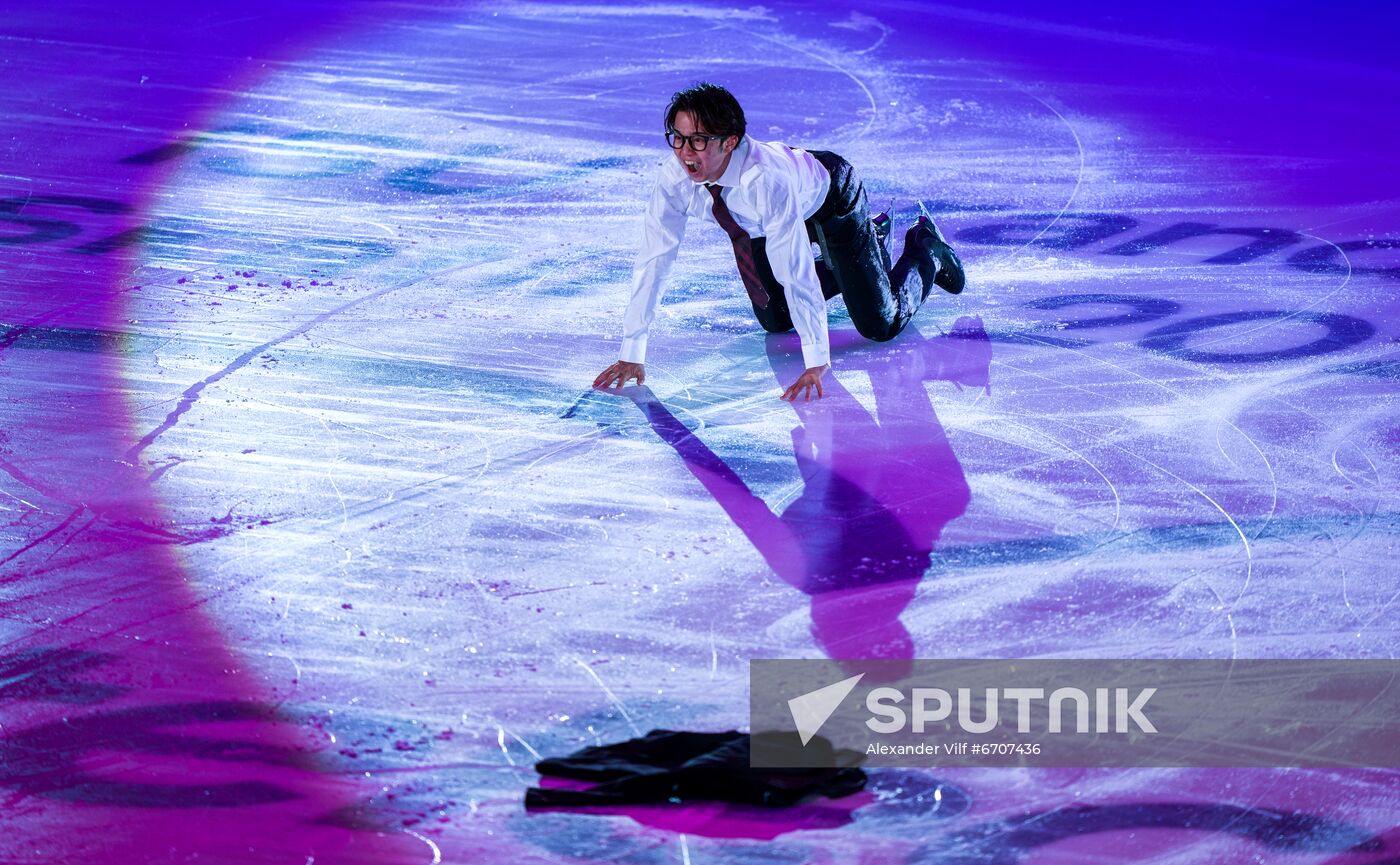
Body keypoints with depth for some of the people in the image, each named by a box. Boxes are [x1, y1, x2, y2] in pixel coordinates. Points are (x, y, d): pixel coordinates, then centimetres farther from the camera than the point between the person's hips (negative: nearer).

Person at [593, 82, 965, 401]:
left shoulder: (764, 180, -46)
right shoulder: (674, 177, -31)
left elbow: (796, 269, -45)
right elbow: (653, 259, -26)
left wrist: (816, 364, -43)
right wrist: (631, 354, -27)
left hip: (829, 198, -5)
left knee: (881, 325, -4)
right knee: (775, 321, 17)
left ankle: (925, 250, 28)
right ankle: (872, 235, 36)